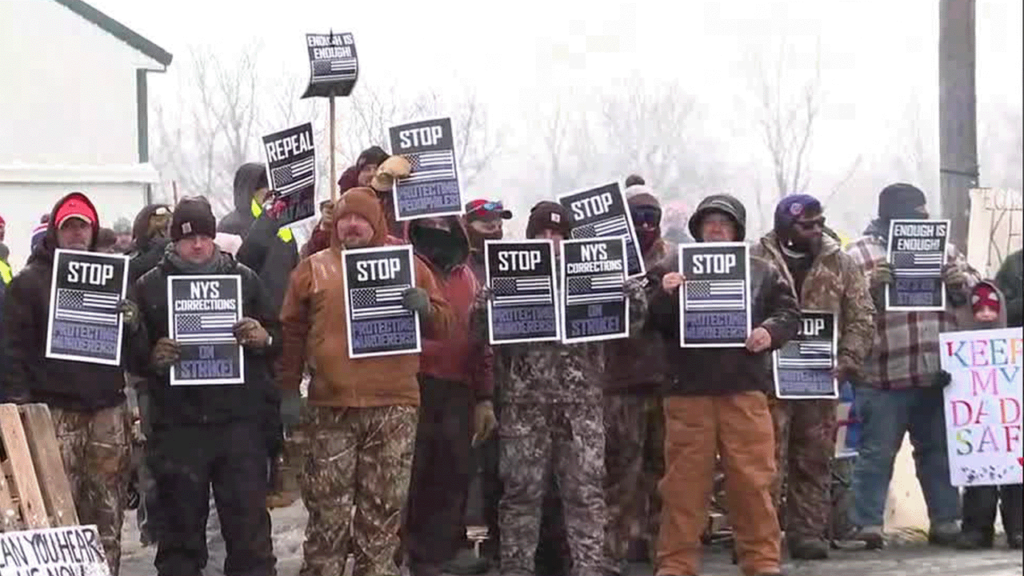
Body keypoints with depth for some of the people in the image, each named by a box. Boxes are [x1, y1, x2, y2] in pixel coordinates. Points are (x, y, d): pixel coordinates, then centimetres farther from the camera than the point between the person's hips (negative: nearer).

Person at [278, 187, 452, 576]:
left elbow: (443, 326, 12)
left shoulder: (409, 265, 11)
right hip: (331, 408, -1)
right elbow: (292, 333, 12)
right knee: (328, 511, -1)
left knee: (383, 510, 4)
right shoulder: (314, 269, 9)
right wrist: (288, 389, 5)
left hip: (393, 408, 1)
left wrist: (425, 308, -10)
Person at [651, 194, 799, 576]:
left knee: (752, 480, 1)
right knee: (684, 482, 1)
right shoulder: (678, 270, 11)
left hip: (745, 390, 0)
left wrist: (770, 332, -9)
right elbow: (658, 325, 6)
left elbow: (789, 312, 12)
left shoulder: (762, 272, 12)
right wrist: (666, 297, -14)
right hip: (688, 391, 0)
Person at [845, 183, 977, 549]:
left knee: (940, 450, 10)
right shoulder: (858, 254, 1)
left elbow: (972, 292, 19)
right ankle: (867, 524, -1)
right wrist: (871, 286, -21)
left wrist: (962, 283, -3)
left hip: (936, 373, 4)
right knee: (877, 453, -3)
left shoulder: (941, 248, 14)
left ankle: (945, 521, 17)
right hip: (883, 377, -4)